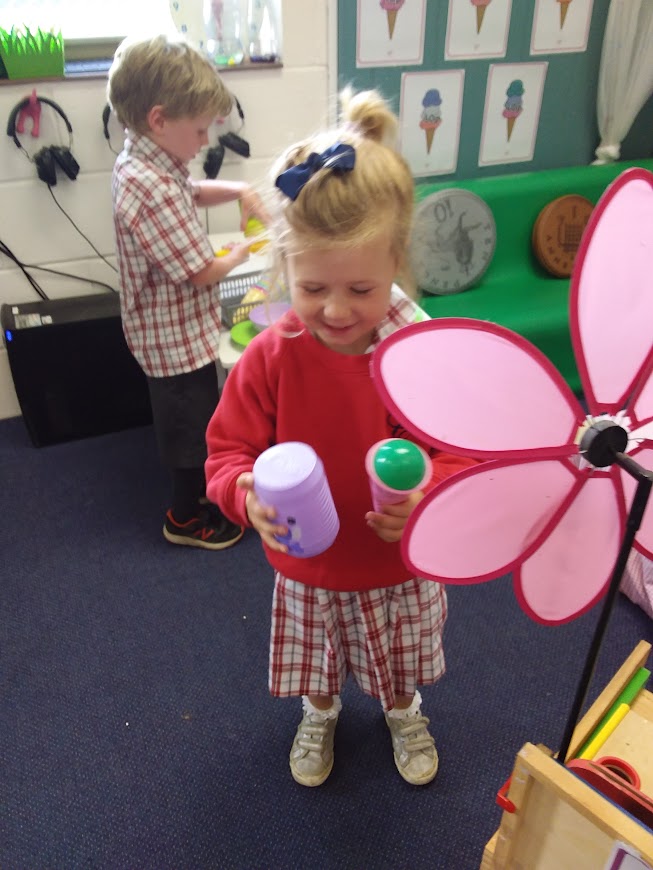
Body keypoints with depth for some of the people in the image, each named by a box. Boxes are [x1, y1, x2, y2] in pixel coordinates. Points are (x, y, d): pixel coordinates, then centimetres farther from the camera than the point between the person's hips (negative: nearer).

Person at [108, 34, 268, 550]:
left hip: (178, 330, 9)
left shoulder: (144, 164, 2)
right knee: (191, 426, 10)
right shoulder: (150, 187, -30)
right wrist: (240, 254, -6)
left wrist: (239, 192, 5)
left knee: (198, 419, 26)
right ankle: (188, 518, 31)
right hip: (179, 338, -9)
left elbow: (193, 192, 22)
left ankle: (200, 489, 47)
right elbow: (202, 272, -26)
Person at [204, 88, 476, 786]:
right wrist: (248, 493, -36)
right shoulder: (270, 358, -21)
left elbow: (466, 454, -14)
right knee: (316, 663, 29)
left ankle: (403, 716, 64)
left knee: (398, 664, 29)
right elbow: (228, 450, -13)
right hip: (306, 569, 1)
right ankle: (319, 716, 63)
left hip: (400, 567, 0)